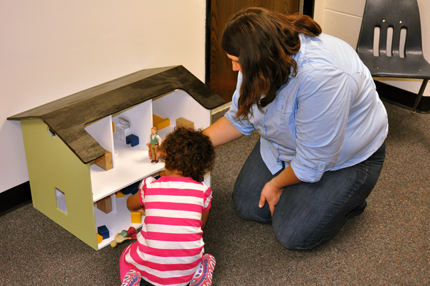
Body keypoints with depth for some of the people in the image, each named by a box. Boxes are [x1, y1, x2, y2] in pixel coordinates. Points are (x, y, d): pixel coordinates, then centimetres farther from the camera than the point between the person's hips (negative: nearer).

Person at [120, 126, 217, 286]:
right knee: (208, 259, 37)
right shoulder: (203, 191, -7)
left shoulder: (150, 187, -5)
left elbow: (131, 205, 18)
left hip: (151, 268, -1)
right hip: (187, 269, 1)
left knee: (126, 256, 31)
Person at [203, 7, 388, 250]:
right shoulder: (259, 65, -15)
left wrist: (277, 184, -13)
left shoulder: (320, 76, -41)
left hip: (346, 159, -7)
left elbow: (313, 160, -30)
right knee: (247, 207, 0)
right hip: (288, 146, 7)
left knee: (293, 234, -12)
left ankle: (350, 198, 12)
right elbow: (240, 119, 0)